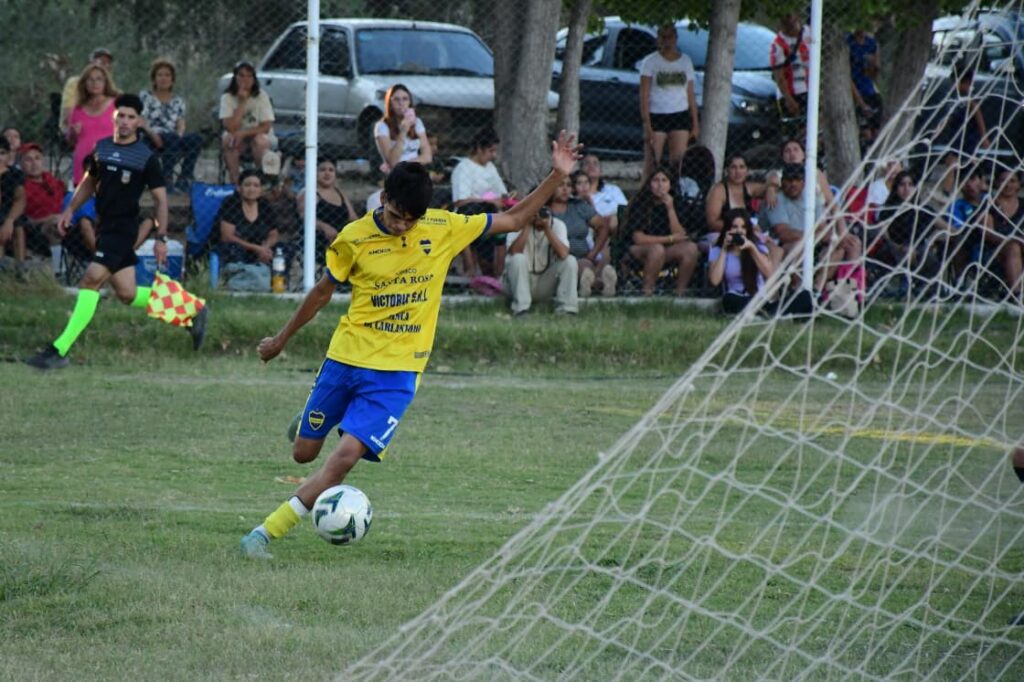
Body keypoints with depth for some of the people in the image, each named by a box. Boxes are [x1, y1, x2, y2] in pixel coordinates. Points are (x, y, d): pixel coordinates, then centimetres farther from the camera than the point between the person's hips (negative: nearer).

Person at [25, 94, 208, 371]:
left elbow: (160, 198, -3)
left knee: (91, 280, -19)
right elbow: (88, 182, 24)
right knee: (127, 294, 10)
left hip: (123, 229, -7)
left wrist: (161, 238, -8)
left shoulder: (146, 158, -7)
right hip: (105, 227, 7)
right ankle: (191, 311, 29)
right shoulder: (101, 148, 10)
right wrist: (70, 210, 11)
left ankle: (60, 350, -22)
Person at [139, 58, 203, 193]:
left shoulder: (178, 102, 25)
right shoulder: (145, 96, 16)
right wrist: (153, 134, -18)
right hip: (151, 141, -3)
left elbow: (181, 125, 12)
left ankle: (185, 180, -33)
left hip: (174, 140, 3)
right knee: (172, 138, -39)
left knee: (196, 138, -31)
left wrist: (180, 135, -12)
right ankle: (167, 179, -40)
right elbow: (141, 121, 1)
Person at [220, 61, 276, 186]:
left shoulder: (261, 97, -10)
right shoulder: (227, 98, -8)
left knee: (259, 140, -35)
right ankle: (234, 182, -24)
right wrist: (242, 102, -24)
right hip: (239, 138, 1)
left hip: (261, 137, -1)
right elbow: (231, 127, -20)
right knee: (227, 139, -31)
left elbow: (266, 127, -15)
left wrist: (243, 133, -28)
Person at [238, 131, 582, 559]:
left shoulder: (444, 228, -4)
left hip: (396, 372, -1)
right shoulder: (354, 238, -7)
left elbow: (513, 220, 6)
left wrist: (556, 177, -3)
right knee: (304, 453, 11)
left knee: (345, 456, -17)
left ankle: (267, 532, -10)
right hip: (346, 358, 1)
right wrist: (281, 340, 18)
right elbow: (323, 292, 9)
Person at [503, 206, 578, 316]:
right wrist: (527, 226, -27)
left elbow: (563, 254, -24)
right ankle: (521, 310, -30)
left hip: (545, 285, 2)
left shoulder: (557, 225, -5)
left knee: (570, 261, -18)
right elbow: (514, 252, -29)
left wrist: (547, 228, -24)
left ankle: (566, 310, -19)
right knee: (518, 259, -32)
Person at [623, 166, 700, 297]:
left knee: (690, 248, -21)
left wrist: (670, 208, -20)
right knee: (657, 249, -37)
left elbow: (680, 236, -10)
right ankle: (647, 292, -25)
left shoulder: (675, 204, 1)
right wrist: (670, 238, -15)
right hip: (639, 251, -5)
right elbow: (638, 238, -18)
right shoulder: (640, 203, -11)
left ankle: (680, 291, -14)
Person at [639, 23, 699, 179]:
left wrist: (695, 124, 9)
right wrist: (647, 125, -14)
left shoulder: (686, 61, 11)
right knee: (652, 163, -4)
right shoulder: (650, 62, 0)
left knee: (678, 163, -4)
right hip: (656, 116, -3)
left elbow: (691, 94, 14)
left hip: (680, 117, 3)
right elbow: (644, 95, -5)